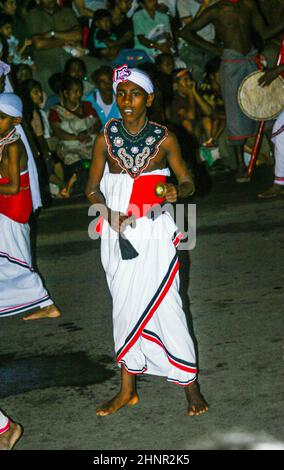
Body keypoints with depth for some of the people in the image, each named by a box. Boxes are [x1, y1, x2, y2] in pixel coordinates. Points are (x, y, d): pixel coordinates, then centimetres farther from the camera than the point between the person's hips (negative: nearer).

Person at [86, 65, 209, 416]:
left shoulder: (163, 138, -3)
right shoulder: (106, 139, 0)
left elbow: (187, 182, 4)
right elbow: (92, 187, 5)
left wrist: (177, 192, -20)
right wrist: (110, 216, -13)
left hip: (154, 231, -2)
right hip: (119, 232, 2)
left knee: (162, 305, -5)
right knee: (126, 309, 9)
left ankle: (190, 386, 7)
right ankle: (127, 390, 19)